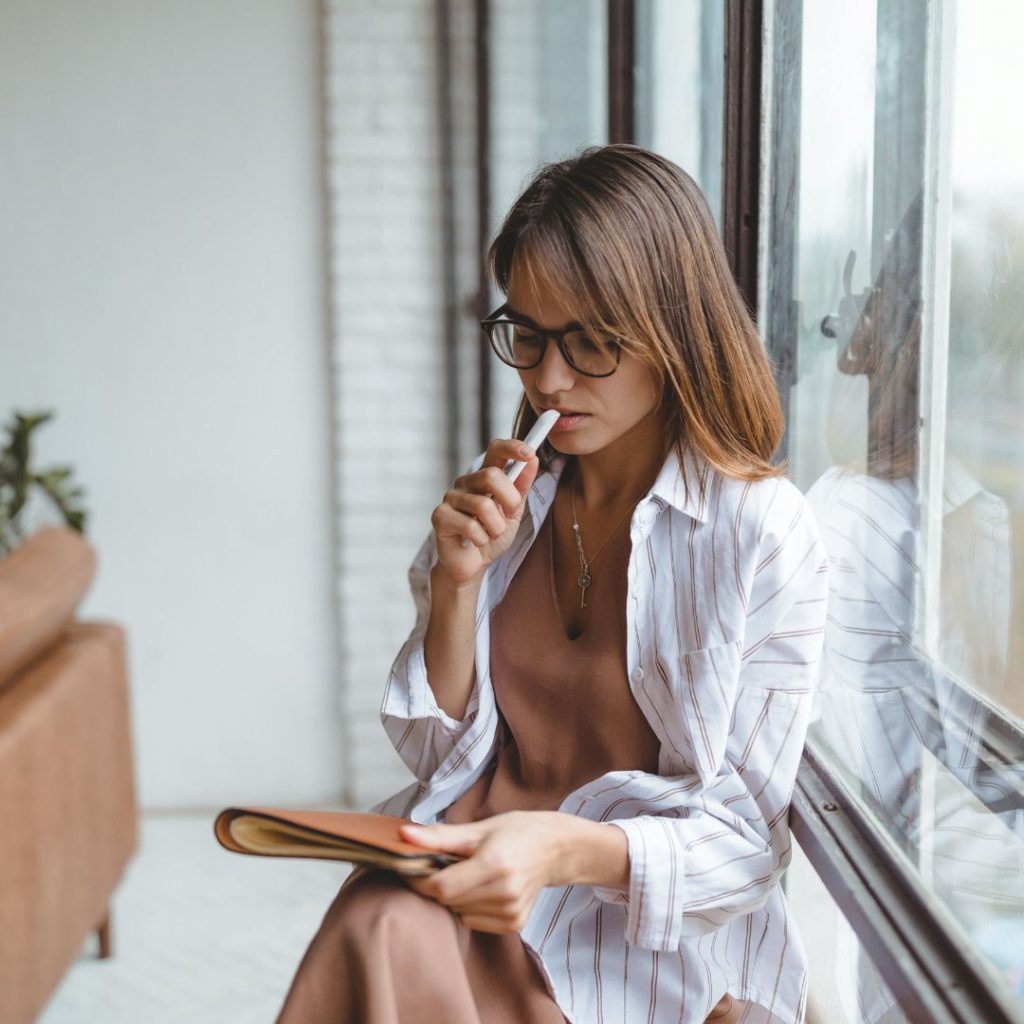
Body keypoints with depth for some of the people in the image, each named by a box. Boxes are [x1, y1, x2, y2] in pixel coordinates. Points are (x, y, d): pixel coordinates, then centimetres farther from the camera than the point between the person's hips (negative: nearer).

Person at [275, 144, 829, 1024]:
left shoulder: (763, 532, -9)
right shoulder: (509, 503, 6)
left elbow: (743, 836, -9)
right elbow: (438, 757, 8)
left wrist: (568, 849, -29)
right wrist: (459, 582, -9)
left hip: (656, 934, -4)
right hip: (472, 881, 4)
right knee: (378, 934, -30)